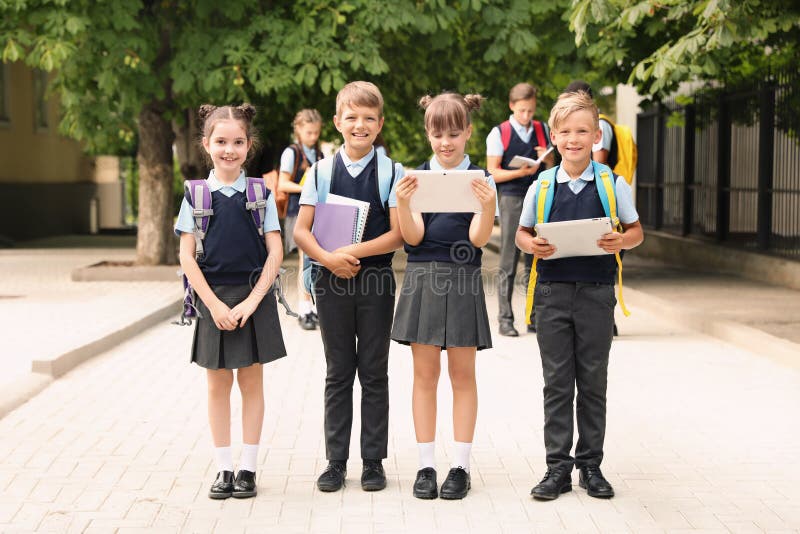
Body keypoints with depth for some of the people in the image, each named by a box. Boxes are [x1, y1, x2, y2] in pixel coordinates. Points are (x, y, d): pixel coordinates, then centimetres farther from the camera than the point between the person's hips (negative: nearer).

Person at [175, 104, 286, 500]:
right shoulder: (196, 195, 1)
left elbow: (275, 252, -2)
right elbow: (187, 256, -2)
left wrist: (251, 301, -11)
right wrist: (214, 304, -9)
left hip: (254, 299, 0)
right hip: (213, 299, 0)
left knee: (251, 382, 6)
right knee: (218, 385, 7)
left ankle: (248, 467, 15)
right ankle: (223, 468, 16)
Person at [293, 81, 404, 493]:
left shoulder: (392, 172, -1)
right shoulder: (320, 171, 4)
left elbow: (398, 234, -8)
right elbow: (301, 231, -1)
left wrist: (355, 251, -19)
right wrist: (329, 259, -18)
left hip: (376, 280, -1)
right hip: (331, 280, 1)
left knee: (374, 374, 6)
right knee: (338, 373, 8)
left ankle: (373, 461, 15)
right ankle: (336, 461, 16)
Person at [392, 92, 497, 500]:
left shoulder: (480, 180, 2)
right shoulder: (415, 178, 5)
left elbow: (478, 238, -7)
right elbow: (413, 237, -3)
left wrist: (488, 204, -25)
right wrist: (403, 204, -22)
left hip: (462, 282, -1)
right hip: (422, 278, 1)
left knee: (462, 375, 4)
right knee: (425, 374, 4)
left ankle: (460, 466, 12)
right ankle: (426, 466, 11)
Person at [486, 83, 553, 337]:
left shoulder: (543, 130, 13)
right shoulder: (499, 133, 0)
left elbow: (552, 170, 18)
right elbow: (493, 173, -4)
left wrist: (547, 159, -4)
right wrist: (521, 172, -17)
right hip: (511, 199, -4)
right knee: (508, 262, -2)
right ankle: (505, 319, 4)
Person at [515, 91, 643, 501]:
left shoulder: (612, 184, 0)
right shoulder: (541, 186, 3)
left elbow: (636, 230, 7)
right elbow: (522, 232, 11)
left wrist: (620, 242, -16)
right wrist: (532, 246, -12)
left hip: (596, 292, -1)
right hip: (553, 292, 1)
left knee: (593, 381, 7)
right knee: (557, 382, 5)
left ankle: (591, 463, 18)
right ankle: (558, 466, 13)